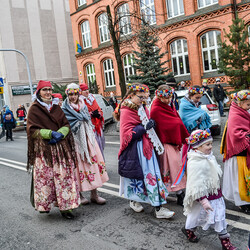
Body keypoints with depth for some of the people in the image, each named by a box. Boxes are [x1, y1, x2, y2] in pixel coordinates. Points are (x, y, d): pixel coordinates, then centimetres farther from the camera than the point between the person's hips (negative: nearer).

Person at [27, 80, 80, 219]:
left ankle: (65, 207, 8)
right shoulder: (34, 109, 1)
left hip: (61, 148, 3)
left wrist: (60, 134, -9)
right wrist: (51, 133, -16)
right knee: (45, 177, -2)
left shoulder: (56, 107, 14)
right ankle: (45, 204, 16)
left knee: (64, 176, 0)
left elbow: (66, 125, 11)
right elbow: (33, 130, -5)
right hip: (43, 150, -3)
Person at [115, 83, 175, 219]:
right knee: (136, 174, 3)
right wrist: (144, 127, -22)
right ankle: (134, 200, 24)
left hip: (145, 146, 8)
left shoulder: (143, 108, 13)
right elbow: (127, 133, -19)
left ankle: (158, 208, 15)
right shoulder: (126, 111, -12)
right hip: (134, 149, -8)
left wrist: (150, 125, 10)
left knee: (153, 174, 6)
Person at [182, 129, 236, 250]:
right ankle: (188, 229, 41)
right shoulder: (194, 163, -28)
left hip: (215, 194, 8)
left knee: (220, 217, 14)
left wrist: (217, 190, 26)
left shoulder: (209, 157, 3)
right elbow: (196, 185, -28)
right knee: (199, 215, 13)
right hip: (203, 195, -8)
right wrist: (203, 200, -28)